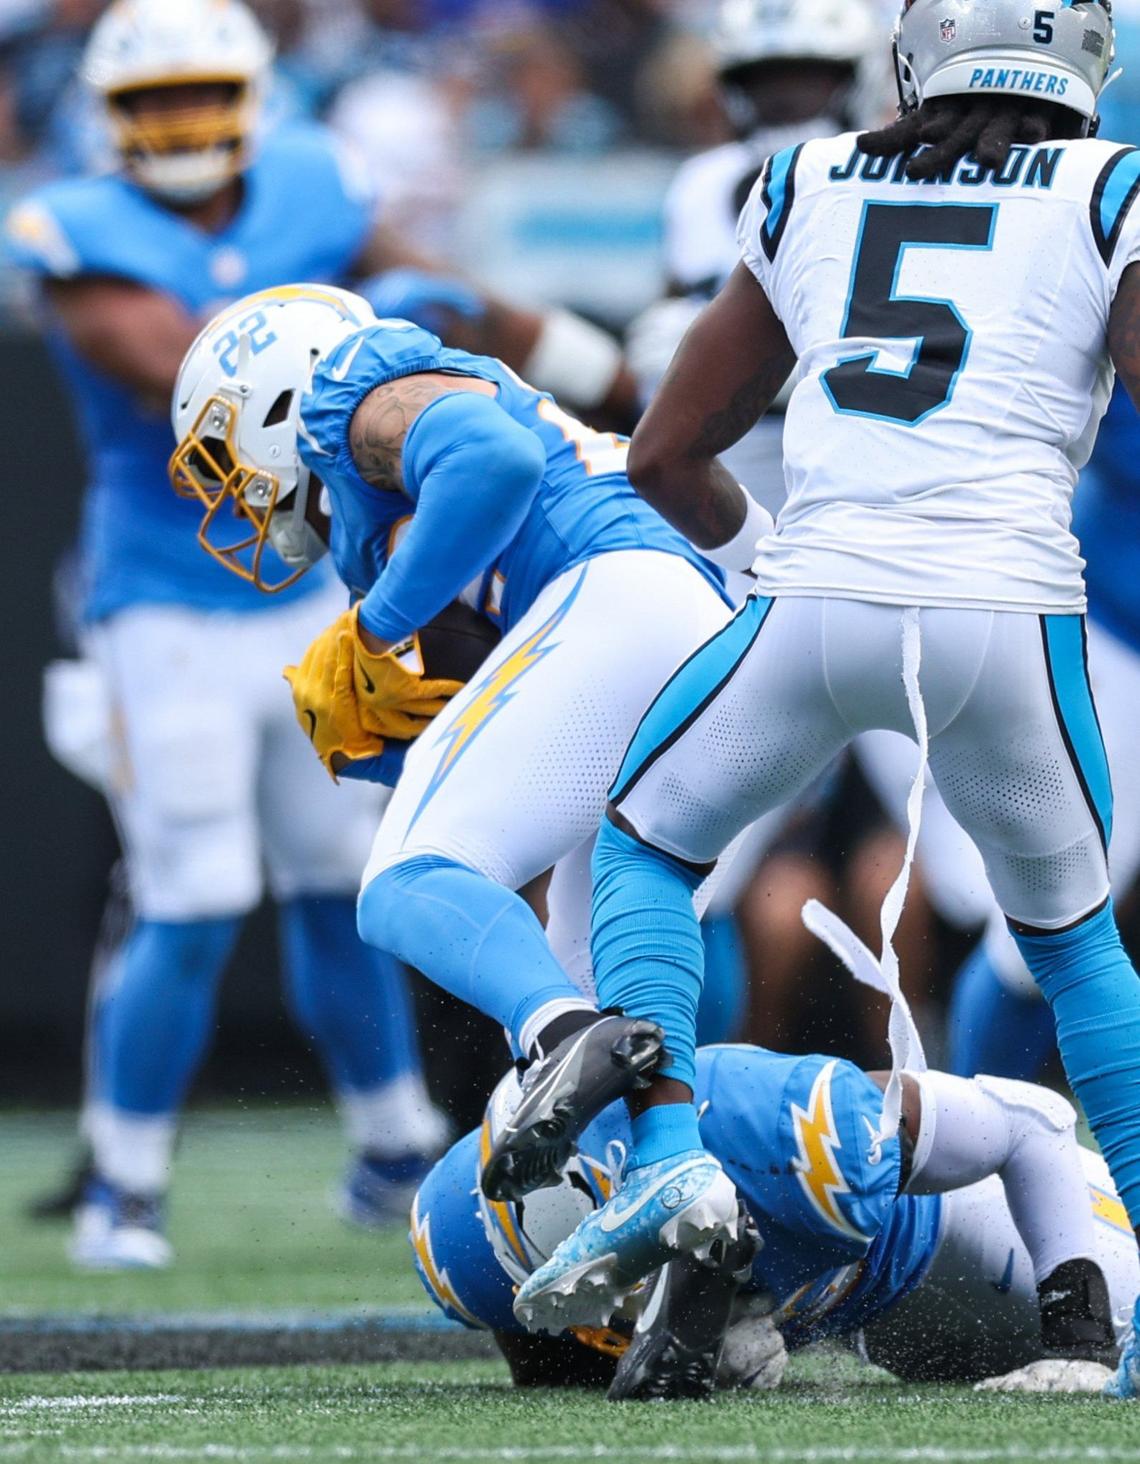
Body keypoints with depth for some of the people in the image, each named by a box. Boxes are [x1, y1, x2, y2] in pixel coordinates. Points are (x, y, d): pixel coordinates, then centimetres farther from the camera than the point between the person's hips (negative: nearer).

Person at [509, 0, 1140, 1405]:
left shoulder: (811, 189, 19)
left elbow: (666, 457, 24)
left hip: (819, 604, 1)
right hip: (1011, 607, 0)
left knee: (643, 846, 25)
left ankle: (666, 1147, 2)